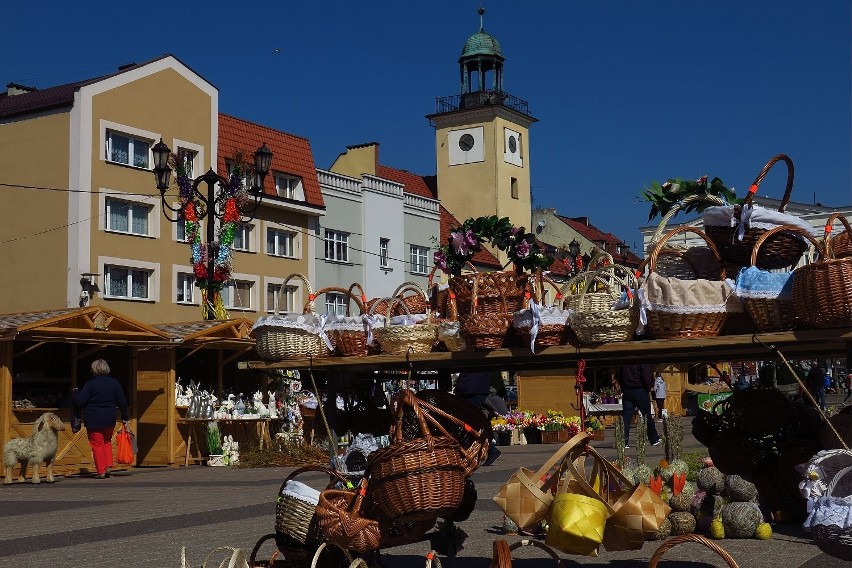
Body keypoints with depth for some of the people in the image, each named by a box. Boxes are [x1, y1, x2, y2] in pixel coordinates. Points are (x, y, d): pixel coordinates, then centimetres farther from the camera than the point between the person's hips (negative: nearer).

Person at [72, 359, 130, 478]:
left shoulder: (90, 384, -11)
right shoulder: (114, 383, 1)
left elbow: (80, 401, -13)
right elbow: (122, 402, 3)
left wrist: (75, 393, 8)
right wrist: (125, 417, 14)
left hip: (93, 420, -4)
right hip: (109, 419, 4)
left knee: (97, 444, 5)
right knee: (107, 442, 22)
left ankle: (101, 471, 3)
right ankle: (108, 466, 11)